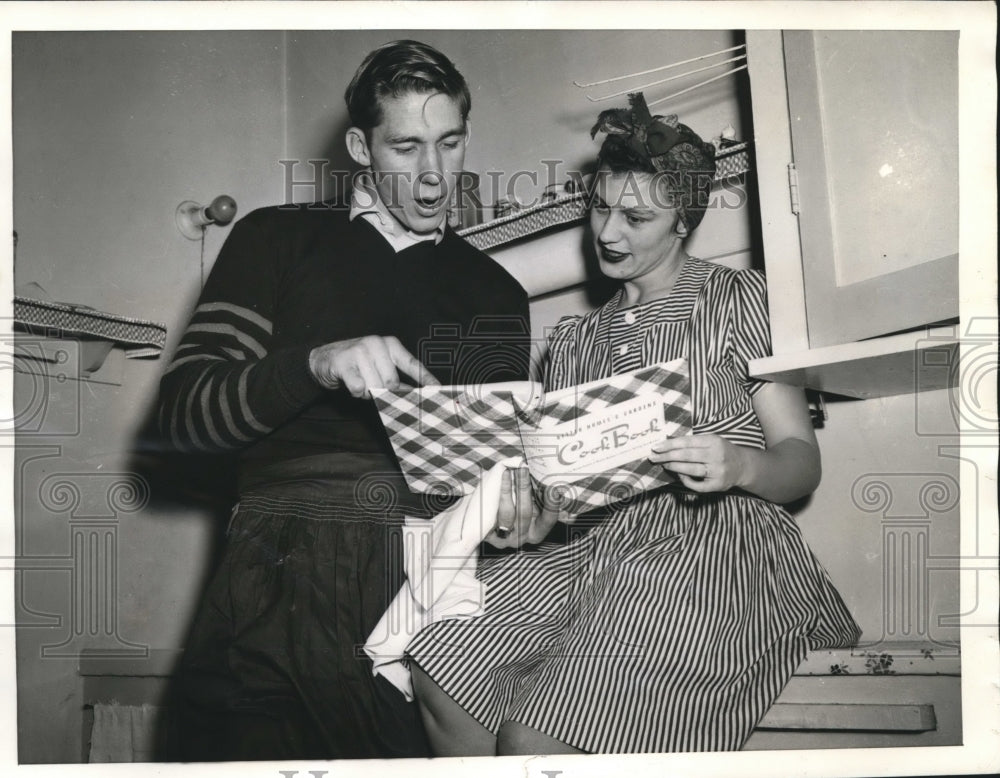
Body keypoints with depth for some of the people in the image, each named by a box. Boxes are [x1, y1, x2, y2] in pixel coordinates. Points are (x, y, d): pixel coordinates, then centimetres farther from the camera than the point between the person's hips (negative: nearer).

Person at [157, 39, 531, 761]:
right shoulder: (279, 239, 12)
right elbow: (184, 407, 3)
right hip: (279, 590, -1)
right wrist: (318, 365, -13)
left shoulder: (494, 293, 17)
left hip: (429, 592, 2)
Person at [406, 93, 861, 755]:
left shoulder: (737, 299, 7)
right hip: (596, 547, 5)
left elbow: (802, 462, 2)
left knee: (534, 738, -25)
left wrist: (739, 465, -21)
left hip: (715, 548, -5)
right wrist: (534, 515, -7)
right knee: (436, 664, -19)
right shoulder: (574, 340, 22)